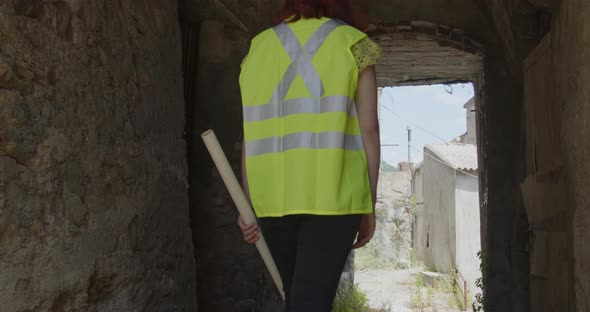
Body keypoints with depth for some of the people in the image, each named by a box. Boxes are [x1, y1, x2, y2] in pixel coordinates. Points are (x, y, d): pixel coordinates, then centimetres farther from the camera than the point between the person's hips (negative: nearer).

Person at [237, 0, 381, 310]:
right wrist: (369, 206, 1)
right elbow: (368, 128, -2)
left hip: (272, 197, 4)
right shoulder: (351, 43, 5)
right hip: (332, 195, -3)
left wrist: (248, 204, 9)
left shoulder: (258, 48, 14)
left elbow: (252, 133, 9)